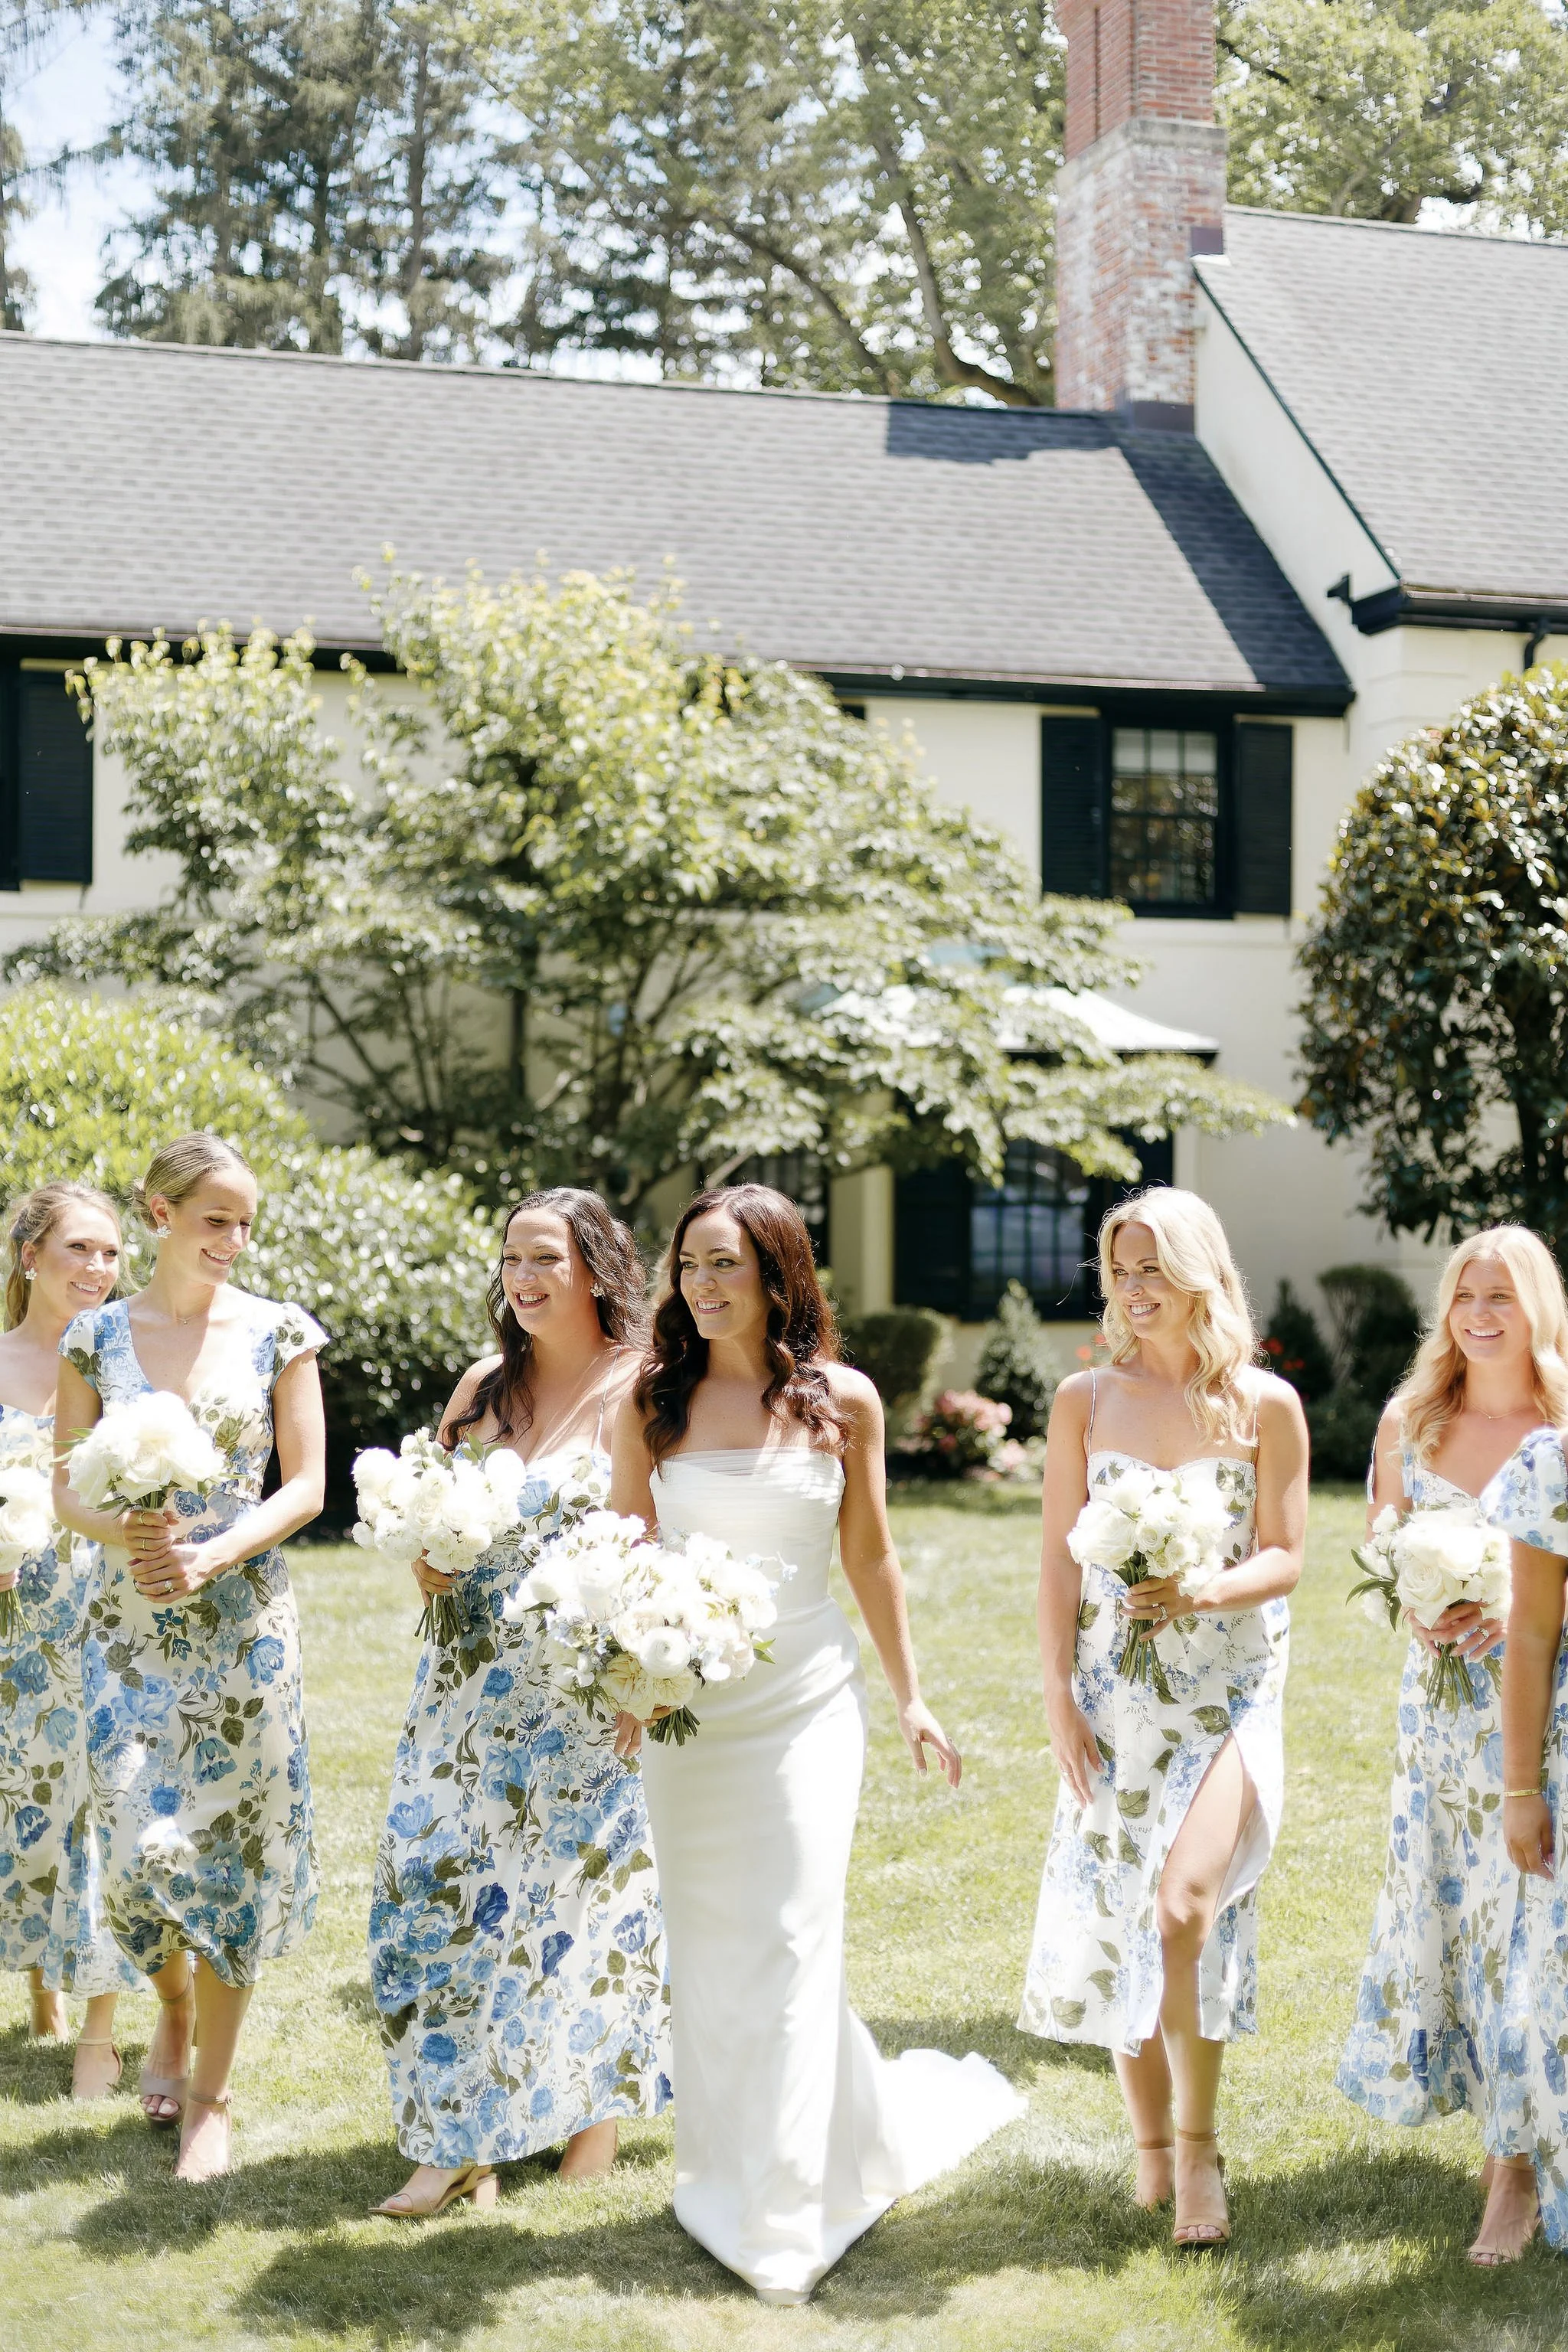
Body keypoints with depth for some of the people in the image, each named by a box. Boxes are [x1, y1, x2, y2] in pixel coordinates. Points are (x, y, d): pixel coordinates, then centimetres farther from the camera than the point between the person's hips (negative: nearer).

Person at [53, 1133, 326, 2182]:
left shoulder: (279, 1332, -1)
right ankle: (174, 2007, 33)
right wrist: (122, 1531, -17)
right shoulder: (98, 1336, 2)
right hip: (129, 1622, 1)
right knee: (138, 1842, -1)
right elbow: (67, 1485, 4)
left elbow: (306, 1483, -2)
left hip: (243, 1620, -1)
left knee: (229, 1844, 2)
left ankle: (212, 2092, 16)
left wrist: (213, 1554, -16)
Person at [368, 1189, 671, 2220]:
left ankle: (597, 2116, 22)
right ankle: (462, 2142, 10)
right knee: (442, 1888, 2)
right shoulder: (486, 1386, 10)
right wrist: (427, 1562, -3)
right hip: (471, 1689, 6)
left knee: (589, 1893, 3)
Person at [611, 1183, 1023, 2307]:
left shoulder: (844, 1401, -1)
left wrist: (911, 1694, 10)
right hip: (686, 1703, 2)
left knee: (791, 1944, -3)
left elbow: (871, 1556, 8)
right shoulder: (652, 1401, 0)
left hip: (809, 1701, -1)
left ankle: (788, 2219, 6)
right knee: (706, 1951, 8)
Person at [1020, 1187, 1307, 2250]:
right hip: (1114, 1691, 3)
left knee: (1183, 1908, -18)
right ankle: (1152, 2145, 24)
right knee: (1116, 1914, 6)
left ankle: (1199, 2140, 1)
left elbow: (1286, 1557, 0)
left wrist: (1203, 1592, -20)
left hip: (1229, 1690, -2)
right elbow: (1060, 1561, 4)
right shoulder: (1085, 1400, 4)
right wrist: (1058, 1696, -1)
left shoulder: (1266, 1404, -1)